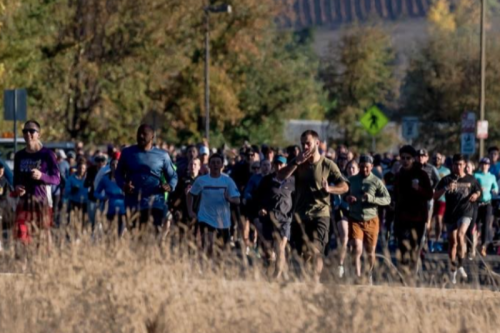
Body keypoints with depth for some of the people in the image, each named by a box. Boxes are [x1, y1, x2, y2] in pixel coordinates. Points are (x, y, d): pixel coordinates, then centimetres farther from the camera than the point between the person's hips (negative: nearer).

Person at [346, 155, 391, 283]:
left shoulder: (376, 182, -3)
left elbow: (387, 199, -7)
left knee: (370, 251, 9)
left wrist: (371, 198, -22)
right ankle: (358, 277, -10)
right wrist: (347, 198, -5)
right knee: (358, 249, -13)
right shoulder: (352, 180, 5)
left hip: (371, 221, 0)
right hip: (355, 220, 0)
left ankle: (369, 275, 29)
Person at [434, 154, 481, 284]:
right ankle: (453, 270, 21)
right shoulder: (447, 180, 2)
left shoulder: (471, 180, 6)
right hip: (450, 214, 2)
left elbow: (478, 191, 22)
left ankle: (461, 265, -19)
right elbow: (435, 195, -5)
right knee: (453, 243, 8)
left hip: (466, 212, -2)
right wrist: (446, 188, -22)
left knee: (460, 235, -26)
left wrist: (475, 196, -1)